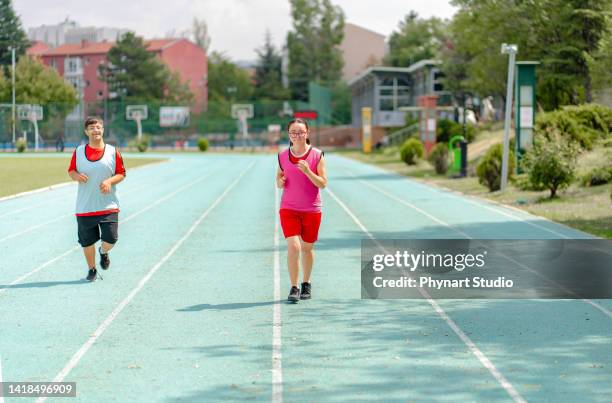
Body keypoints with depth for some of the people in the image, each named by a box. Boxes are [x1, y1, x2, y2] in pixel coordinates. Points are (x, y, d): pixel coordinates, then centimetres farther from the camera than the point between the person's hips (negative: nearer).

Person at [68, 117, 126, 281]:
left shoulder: (113, 152, 1)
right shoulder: (78, 152, 5)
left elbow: (121, 174, 6)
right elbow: (71, 171, 12)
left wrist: (109, 181, -13)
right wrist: (77, 176, -11)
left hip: (108, 205, -1)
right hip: (85, 207, 1)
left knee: (110, 239, -9)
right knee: (87, 241, 5)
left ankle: (103, 252, 27)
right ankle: (91, 269, 27)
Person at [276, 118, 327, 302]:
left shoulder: (317, 155, -5)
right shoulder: (283, 156, 2)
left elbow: (322, 183, -8)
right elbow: (279, 184, 11)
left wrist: (307, 171, -23)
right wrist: (280, 181, -12)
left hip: (312, 210, 0)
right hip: (288, 209, 0)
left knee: (307, 248, 11)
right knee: (293, 246, -14)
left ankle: (306, 284, 30)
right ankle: (294, 288, -8)